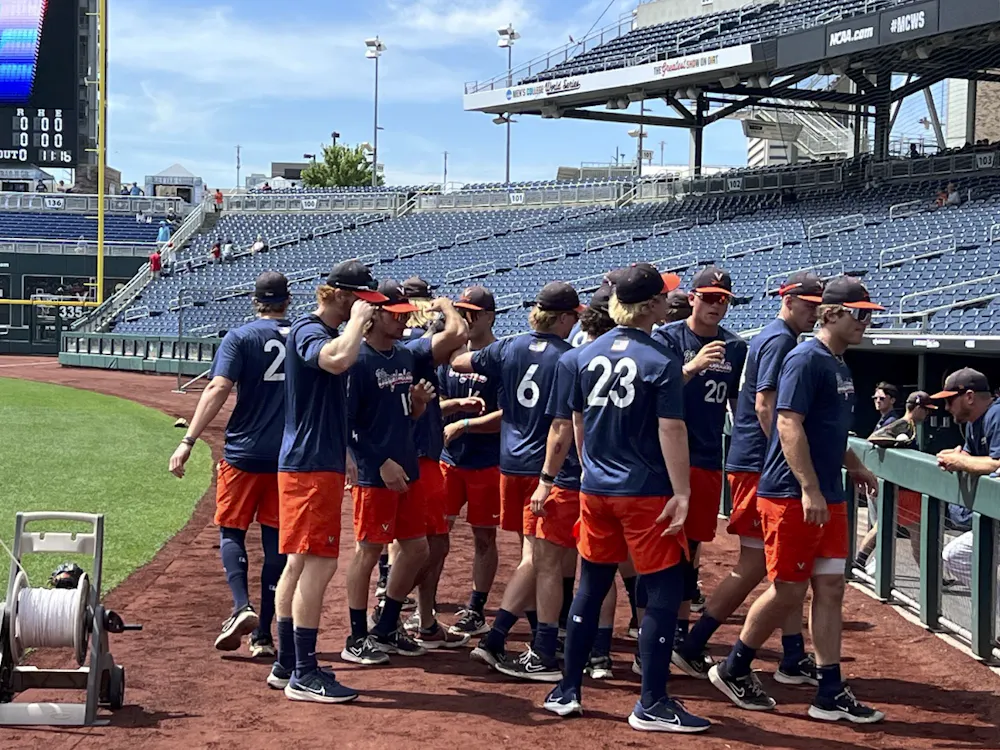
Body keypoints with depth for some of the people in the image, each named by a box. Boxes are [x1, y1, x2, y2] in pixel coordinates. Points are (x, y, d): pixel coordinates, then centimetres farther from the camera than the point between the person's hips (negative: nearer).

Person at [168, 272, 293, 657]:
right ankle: (263, 635, 9)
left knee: (231, 531, 10)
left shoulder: (240, 337, -4)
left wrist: (188, 441, -18)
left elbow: (218, 389, -15)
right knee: (276, 541, 7)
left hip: (244, 454, -3)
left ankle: (242, 607, -13)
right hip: (290, 456, 3)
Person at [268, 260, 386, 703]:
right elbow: (338, 361, -37)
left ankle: (286, 666, 20)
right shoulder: (309, 330, -13)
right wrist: (357, 319, -22)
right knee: (317, 564, -10)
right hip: (311, 466, -10)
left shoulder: (328, 333, 18)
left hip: (321, 463, 10)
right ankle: (303, 675, -7)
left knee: (300, 563, 13)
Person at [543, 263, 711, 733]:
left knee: (591, 586, 15)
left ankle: (567, 691, 19)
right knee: (663, 591, 1)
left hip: (595, 490, 6)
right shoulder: (661, 362, -12)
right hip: (645, 492, -6)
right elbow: (671, 431, -16)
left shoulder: (588, 355, 5)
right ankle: (651, 706, 1)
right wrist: (681, 494, -13)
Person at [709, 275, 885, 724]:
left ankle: (830, 694, 10)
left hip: (829, 498, 9)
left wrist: (855, 467, 27)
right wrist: (809, 490, -26)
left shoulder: (840, 365, 16)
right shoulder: (806, 360, -13)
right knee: (789, 591, -3)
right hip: (792, 496, -9)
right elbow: (789, 425, -22)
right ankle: (733, 670, 15)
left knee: (830, 588, 7)